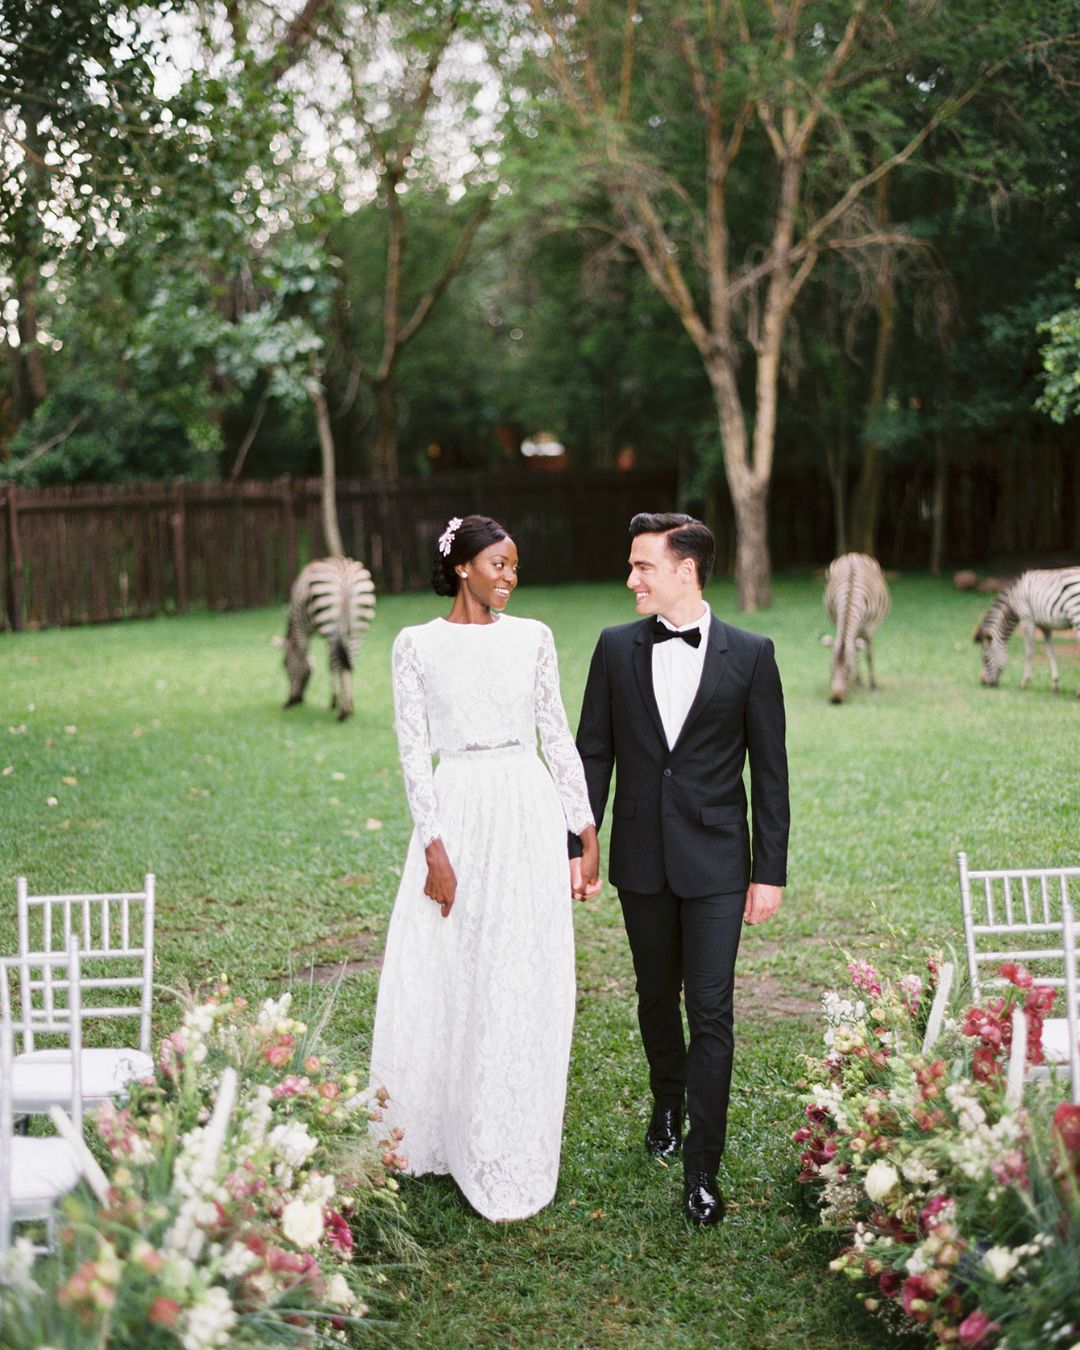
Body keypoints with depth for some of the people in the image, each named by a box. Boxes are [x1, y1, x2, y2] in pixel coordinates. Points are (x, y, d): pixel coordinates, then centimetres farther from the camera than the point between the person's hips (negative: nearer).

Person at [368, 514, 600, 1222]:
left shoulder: (532, 636, 6)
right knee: (436, 981, 2)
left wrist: (587, 826, 6)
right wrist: (434, 847, -9)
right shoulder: (417, 644, 1)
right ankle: (430, 1138, 22)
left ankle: (508, 1159, 17)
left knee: (521, 988, 4)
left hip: (527, 815, 1)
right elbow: (414, 748, -2)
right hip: (456, 812, -1)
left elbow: (558, 735, 9)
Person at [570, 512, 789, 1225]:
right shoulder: (617, 647, 2)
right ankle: (668, 1101, 43)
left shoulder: (750, 653, -5)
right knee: (656, 996, 18)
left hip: (716, 861, -3)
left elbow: (770, 769, -2)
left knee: (711, 1011, -4)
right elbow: (594, 752, 6)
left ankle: (702, 1167, 5)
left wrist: (770, 871, -4)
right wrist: (578, 846, 3)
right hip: (641, 857, 3)